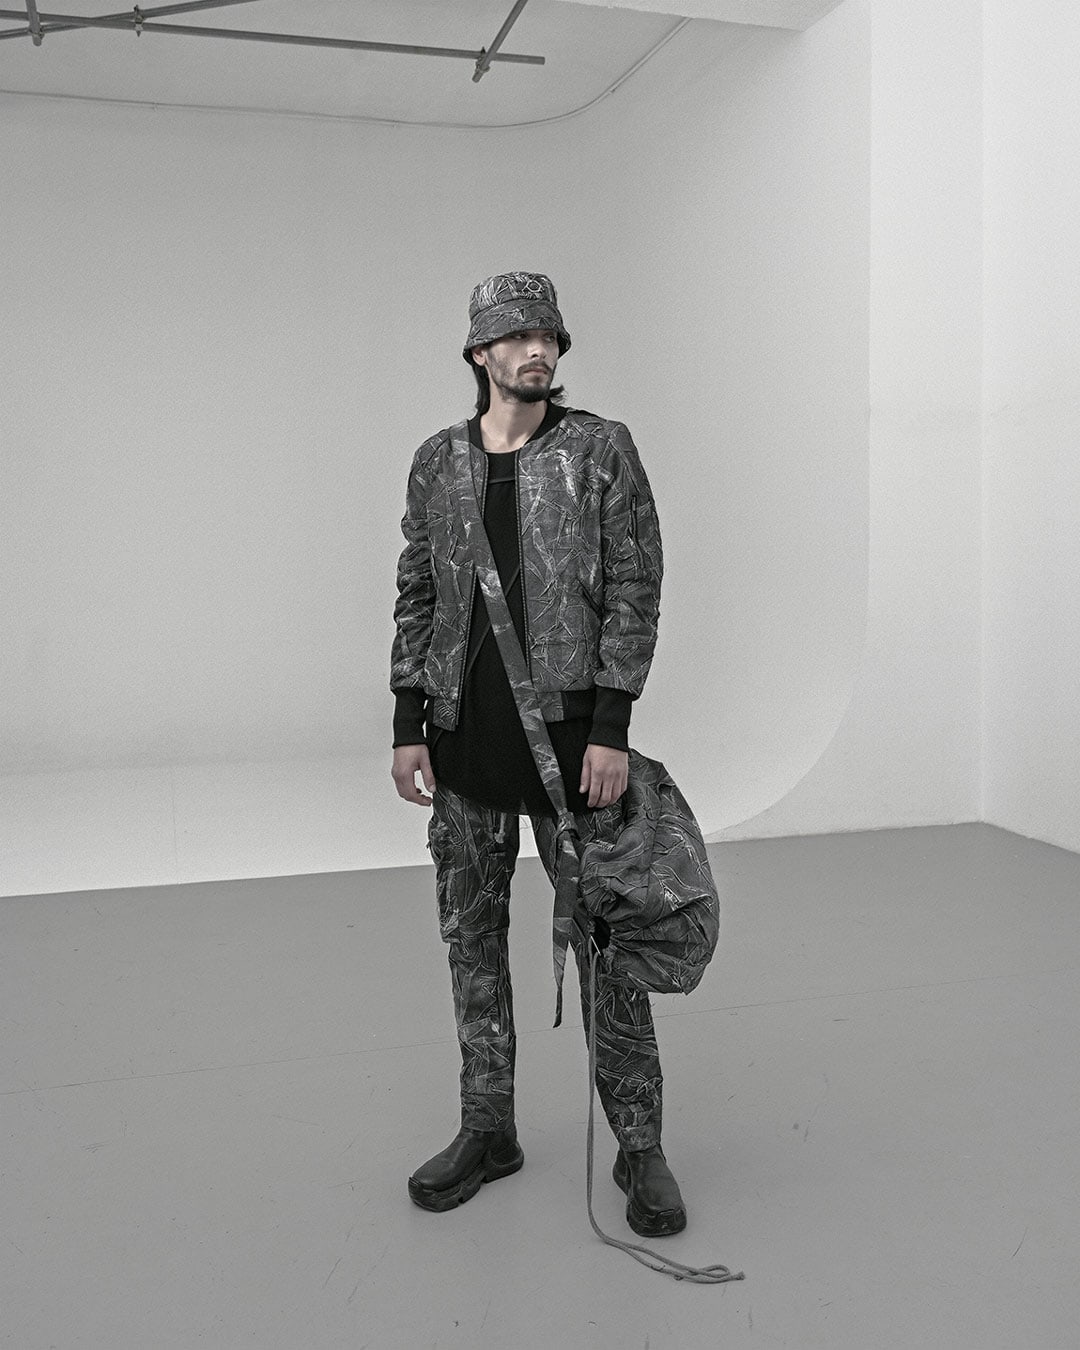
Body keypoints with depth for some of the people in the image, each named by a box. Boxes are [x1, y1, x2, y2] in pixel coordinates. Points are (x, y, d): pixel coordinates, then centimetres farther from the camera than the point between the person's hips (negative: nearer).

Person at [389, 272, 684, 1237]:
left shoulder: (603, 450, -2)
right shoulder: (437, 462, 9)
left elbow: (636, 590, -6)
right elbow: (416, 597, 10)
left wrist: (612, 729, -13)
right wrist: (408, 727, 4)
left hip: (569, 727, -4)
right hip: (464, 733, 4)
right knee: (471, 934, 11)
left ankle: (640, 1146, 17)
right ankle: (488, 1130, 27)